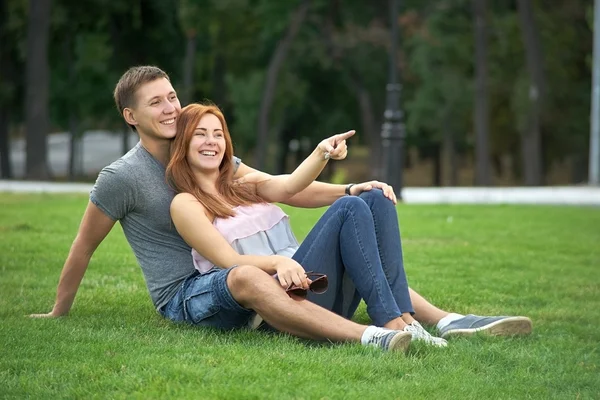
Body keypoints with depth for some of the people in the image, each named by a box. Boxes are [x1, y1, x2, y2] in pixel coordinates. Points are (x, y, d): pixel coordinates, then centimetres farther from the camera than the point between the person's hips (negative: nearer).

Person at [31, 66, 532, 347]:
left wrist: (349, 189, -5)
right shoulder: (121, 178, -5)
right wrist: (58, 314, 10)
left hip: (229, 278, 8)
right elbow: (82, 249, 4)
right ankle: (370, 338, -61)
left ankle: (448, 321, -24)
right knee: (246, 276, -43)